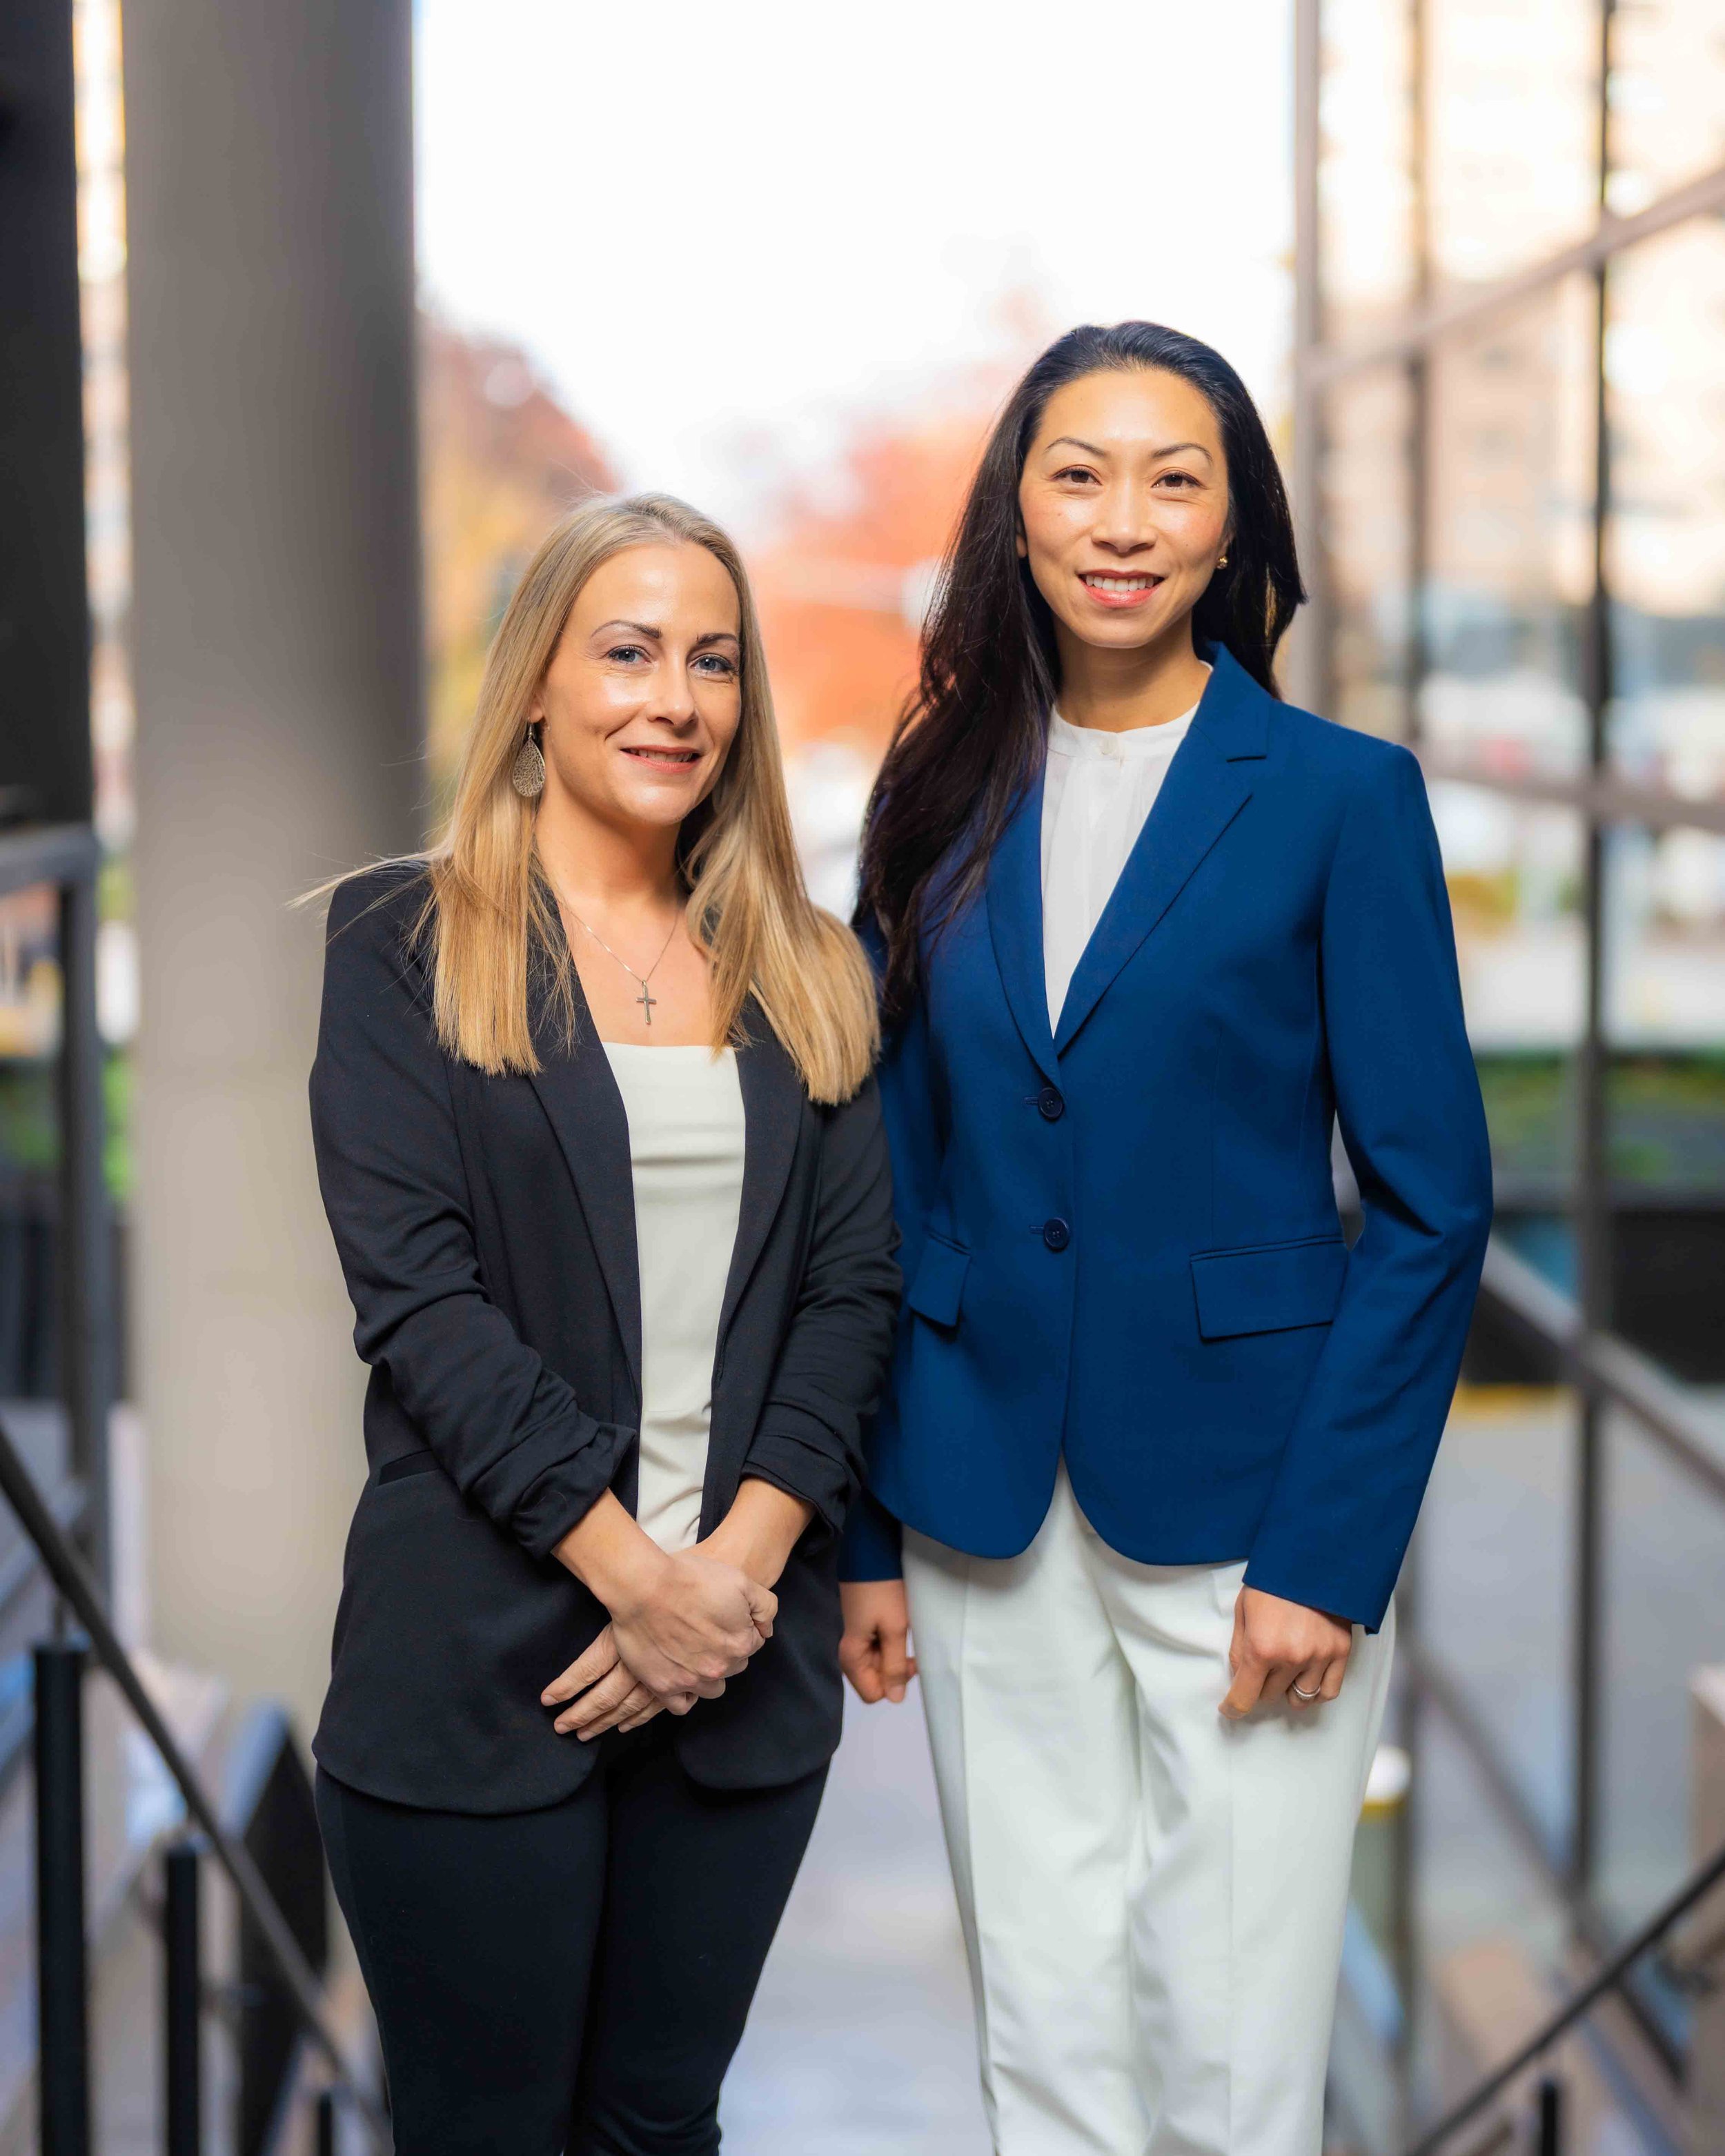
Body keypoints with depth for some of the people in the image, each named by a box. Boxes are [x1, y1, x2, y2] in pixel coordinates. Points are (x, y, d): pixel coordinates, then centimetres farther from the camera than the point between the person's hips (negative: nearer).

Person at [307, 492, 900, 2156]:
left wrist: (743, 1562, -10)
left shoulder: (803, 975, 11)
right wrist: (631, 1571, -15)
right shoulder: (406, 941, -1)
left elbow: (851, 1287, 5)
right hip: (479, 1665, -3)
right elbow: (414, 1286, -10)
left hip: (743, 1658, 3)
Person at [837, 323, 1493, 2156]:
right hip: (987, 1523, 4)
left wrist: (1328, 1553, -12)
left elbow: (1430, 1203, -6)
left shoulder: (1340, 798, -5)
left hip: (1234, 1507, -3)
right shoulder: (946, 802, 6)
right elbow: (897, 1182, 9)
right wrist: (868, 1532, 6)